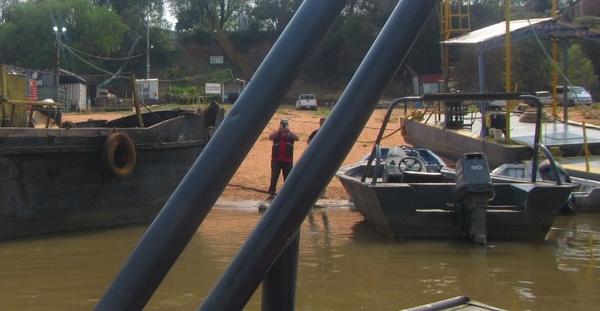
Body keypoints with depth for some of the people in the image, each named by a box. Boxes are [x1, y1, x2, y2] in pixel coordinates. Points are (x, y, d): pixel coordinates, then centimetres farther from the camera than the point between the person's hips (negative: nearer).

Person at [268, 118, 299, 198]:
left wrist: (289, 131, -19)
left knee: (288, 177, 5)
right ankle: (272, 192, -2)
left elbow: (297, 138, -10)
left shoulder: (290, 134, 10)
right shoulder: (276, 133, 9)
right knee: (274, 176, -6)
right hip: (276, 159, -1)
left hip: (288, 160, 1)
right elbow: (270, 137, -12)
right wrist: (279, 130, -20)